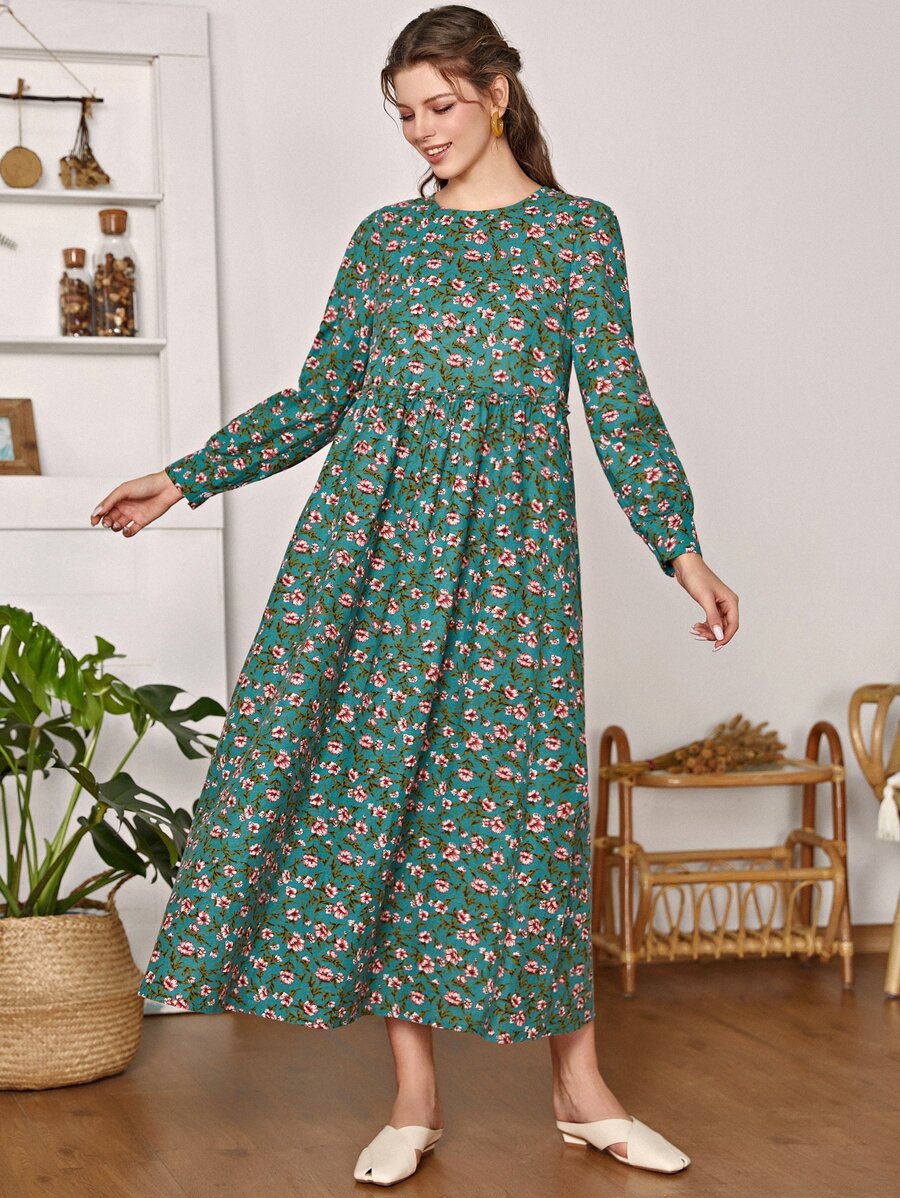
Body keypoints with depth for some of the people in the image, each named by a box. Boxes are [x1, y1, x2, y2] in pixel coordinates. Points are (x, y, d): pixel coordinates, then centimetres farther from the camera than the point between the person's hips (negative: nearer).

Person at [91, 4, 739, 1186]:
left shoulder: (577, 230, 5)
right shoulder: (385, 236, 13)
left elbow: (619, 405, 1)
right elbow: (317, 400, 15)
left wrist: (681, 547, -7)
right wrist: (183, 479, 10)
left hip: (506, 538, -3)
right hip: (373, 526, 3)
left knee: (521, 790, -3)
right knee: (369, 780, -2)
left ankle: (580, 1087, 10)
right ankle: (415, 1093, 7)